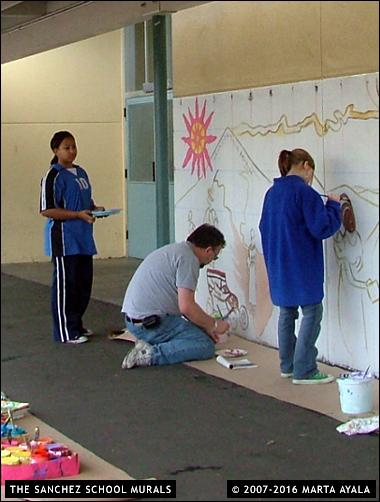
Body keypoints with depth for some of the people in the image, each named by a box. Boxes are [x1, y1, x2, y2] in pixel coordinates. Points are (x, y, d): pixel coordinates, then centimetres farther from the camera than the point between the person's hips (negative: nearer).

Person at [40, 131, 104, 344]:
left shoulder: (81, 172, 14)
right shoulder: (53, 176, -11)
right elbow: (47, 210, -16)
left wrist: (95, 209, 3)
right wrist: (79, 215, -21)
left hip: (83, 238, 8)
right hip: (64, 239, -8)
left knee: (84, 283, 13)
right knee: (65, 285, -3)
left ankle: (76, 324, 25)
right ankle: (65, 331, 3)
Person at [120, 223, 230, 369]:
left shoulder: (175, 250, 20)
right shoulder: (188, 259, -11)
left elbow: (184, 303, 28)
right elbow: (186, 307, -18)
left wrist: (205, 327, 24)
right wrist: (214, 325, -3)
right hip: (152, 323, -10)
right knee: (205, 346, -12)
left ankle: (148, 343, 6)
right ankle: (151, 354, -18)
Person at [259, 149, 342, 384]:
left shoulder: (272, 193, 10)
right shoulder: (305, 192, -15)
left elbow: (265, 227, 19)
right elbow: (322, 228, -17)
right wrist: (333, 205, -3)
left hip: (279, 266, 8)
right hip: (302, 266, -8)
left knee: (287, 312, 16)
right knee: (312, 313, -3)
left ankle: (288, 365, 22)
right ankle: (304, 371, -6)